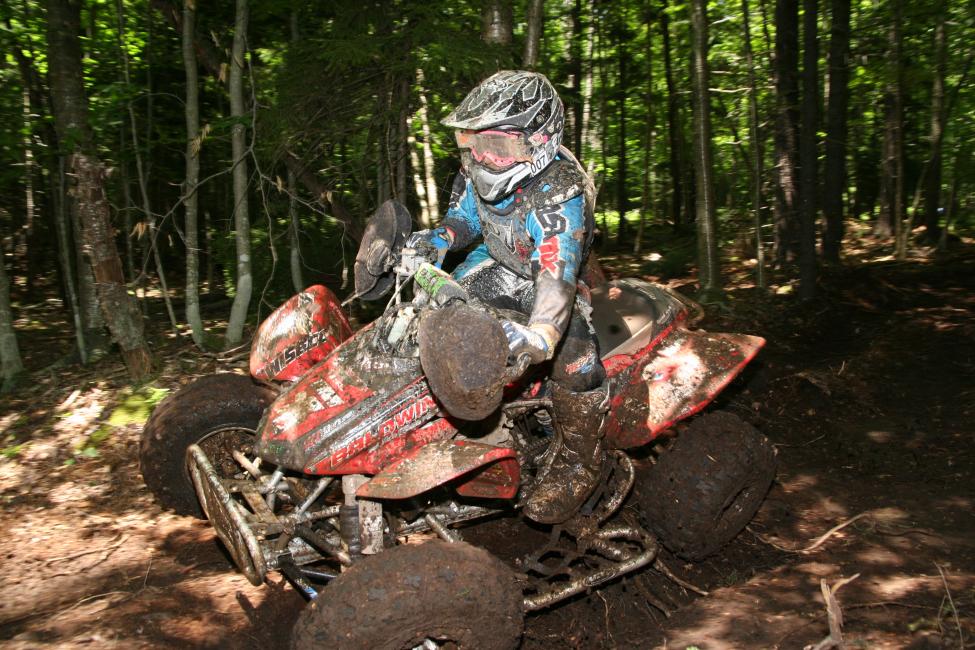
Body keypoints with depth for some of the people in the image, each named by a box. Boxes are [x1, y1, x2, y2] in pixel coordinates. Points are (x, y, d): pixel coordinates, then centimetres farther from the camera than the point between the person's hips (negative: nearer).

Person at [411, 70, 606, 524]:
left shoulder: (560, 192, -35)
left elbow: (556, 273, -49)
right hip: (500, 262, 8)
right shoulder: (479, 171, -11)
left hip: (548, 272, -7)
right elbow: (465, 216, 7)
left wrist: (538, 336, -66)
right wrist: (438, 237, -16)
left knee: (570, 329, -32)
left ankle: (577, 461, -20)